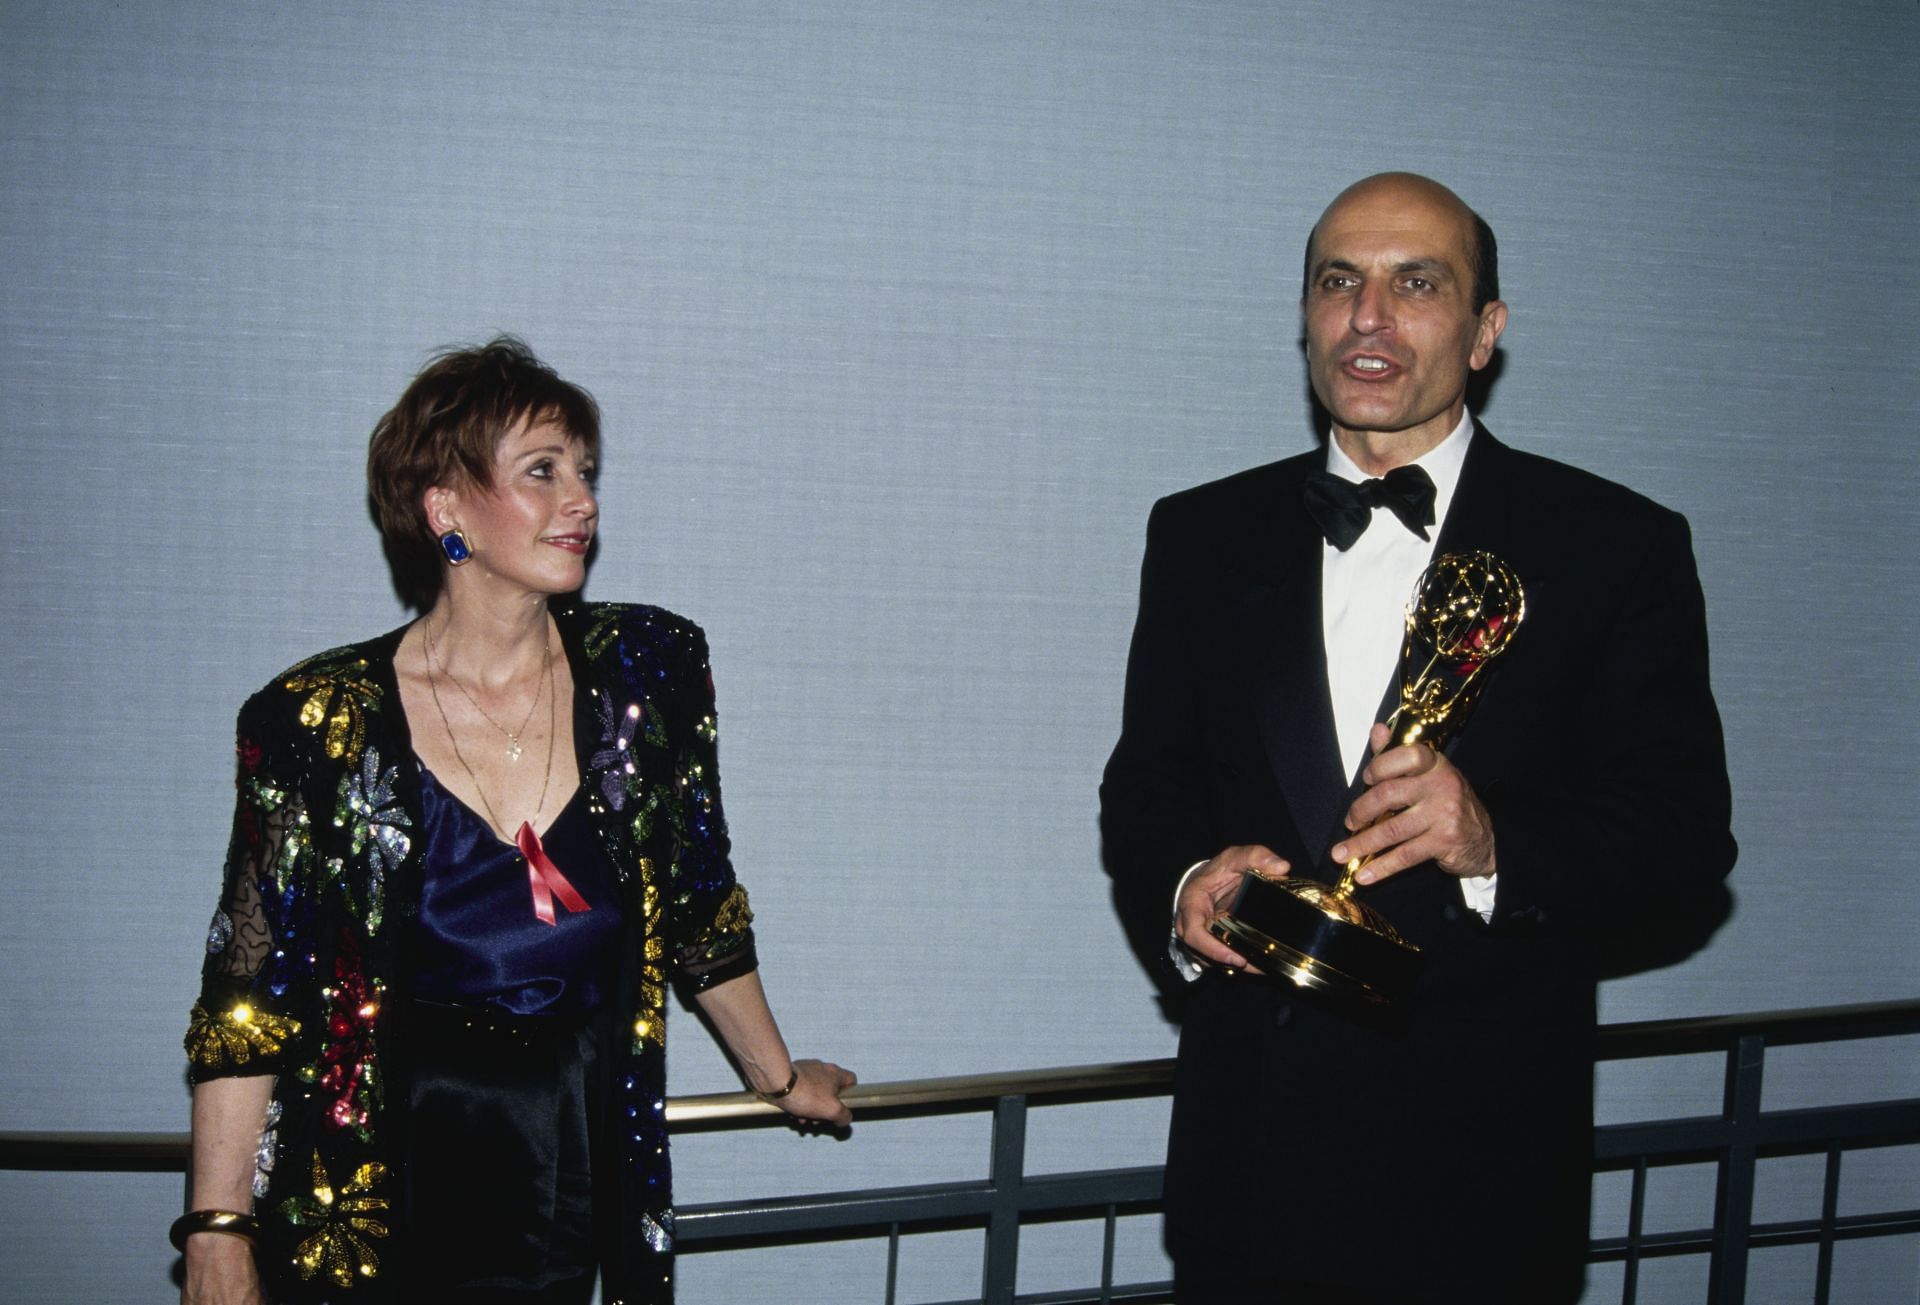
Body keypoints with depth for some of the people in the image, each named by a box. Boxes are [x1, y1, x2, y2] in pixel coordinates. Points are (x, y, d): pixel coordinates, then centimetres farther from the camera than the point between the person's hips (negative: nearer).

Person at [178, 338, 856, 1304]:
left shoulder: (647, 672, -4)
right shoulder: (317, 723, -11)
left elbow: (700, 912, 9)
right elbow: (245, 1004, -7)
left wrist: (777, 1077, 19)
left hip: (583, 1175, 2)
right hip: (373, 1193, -2)